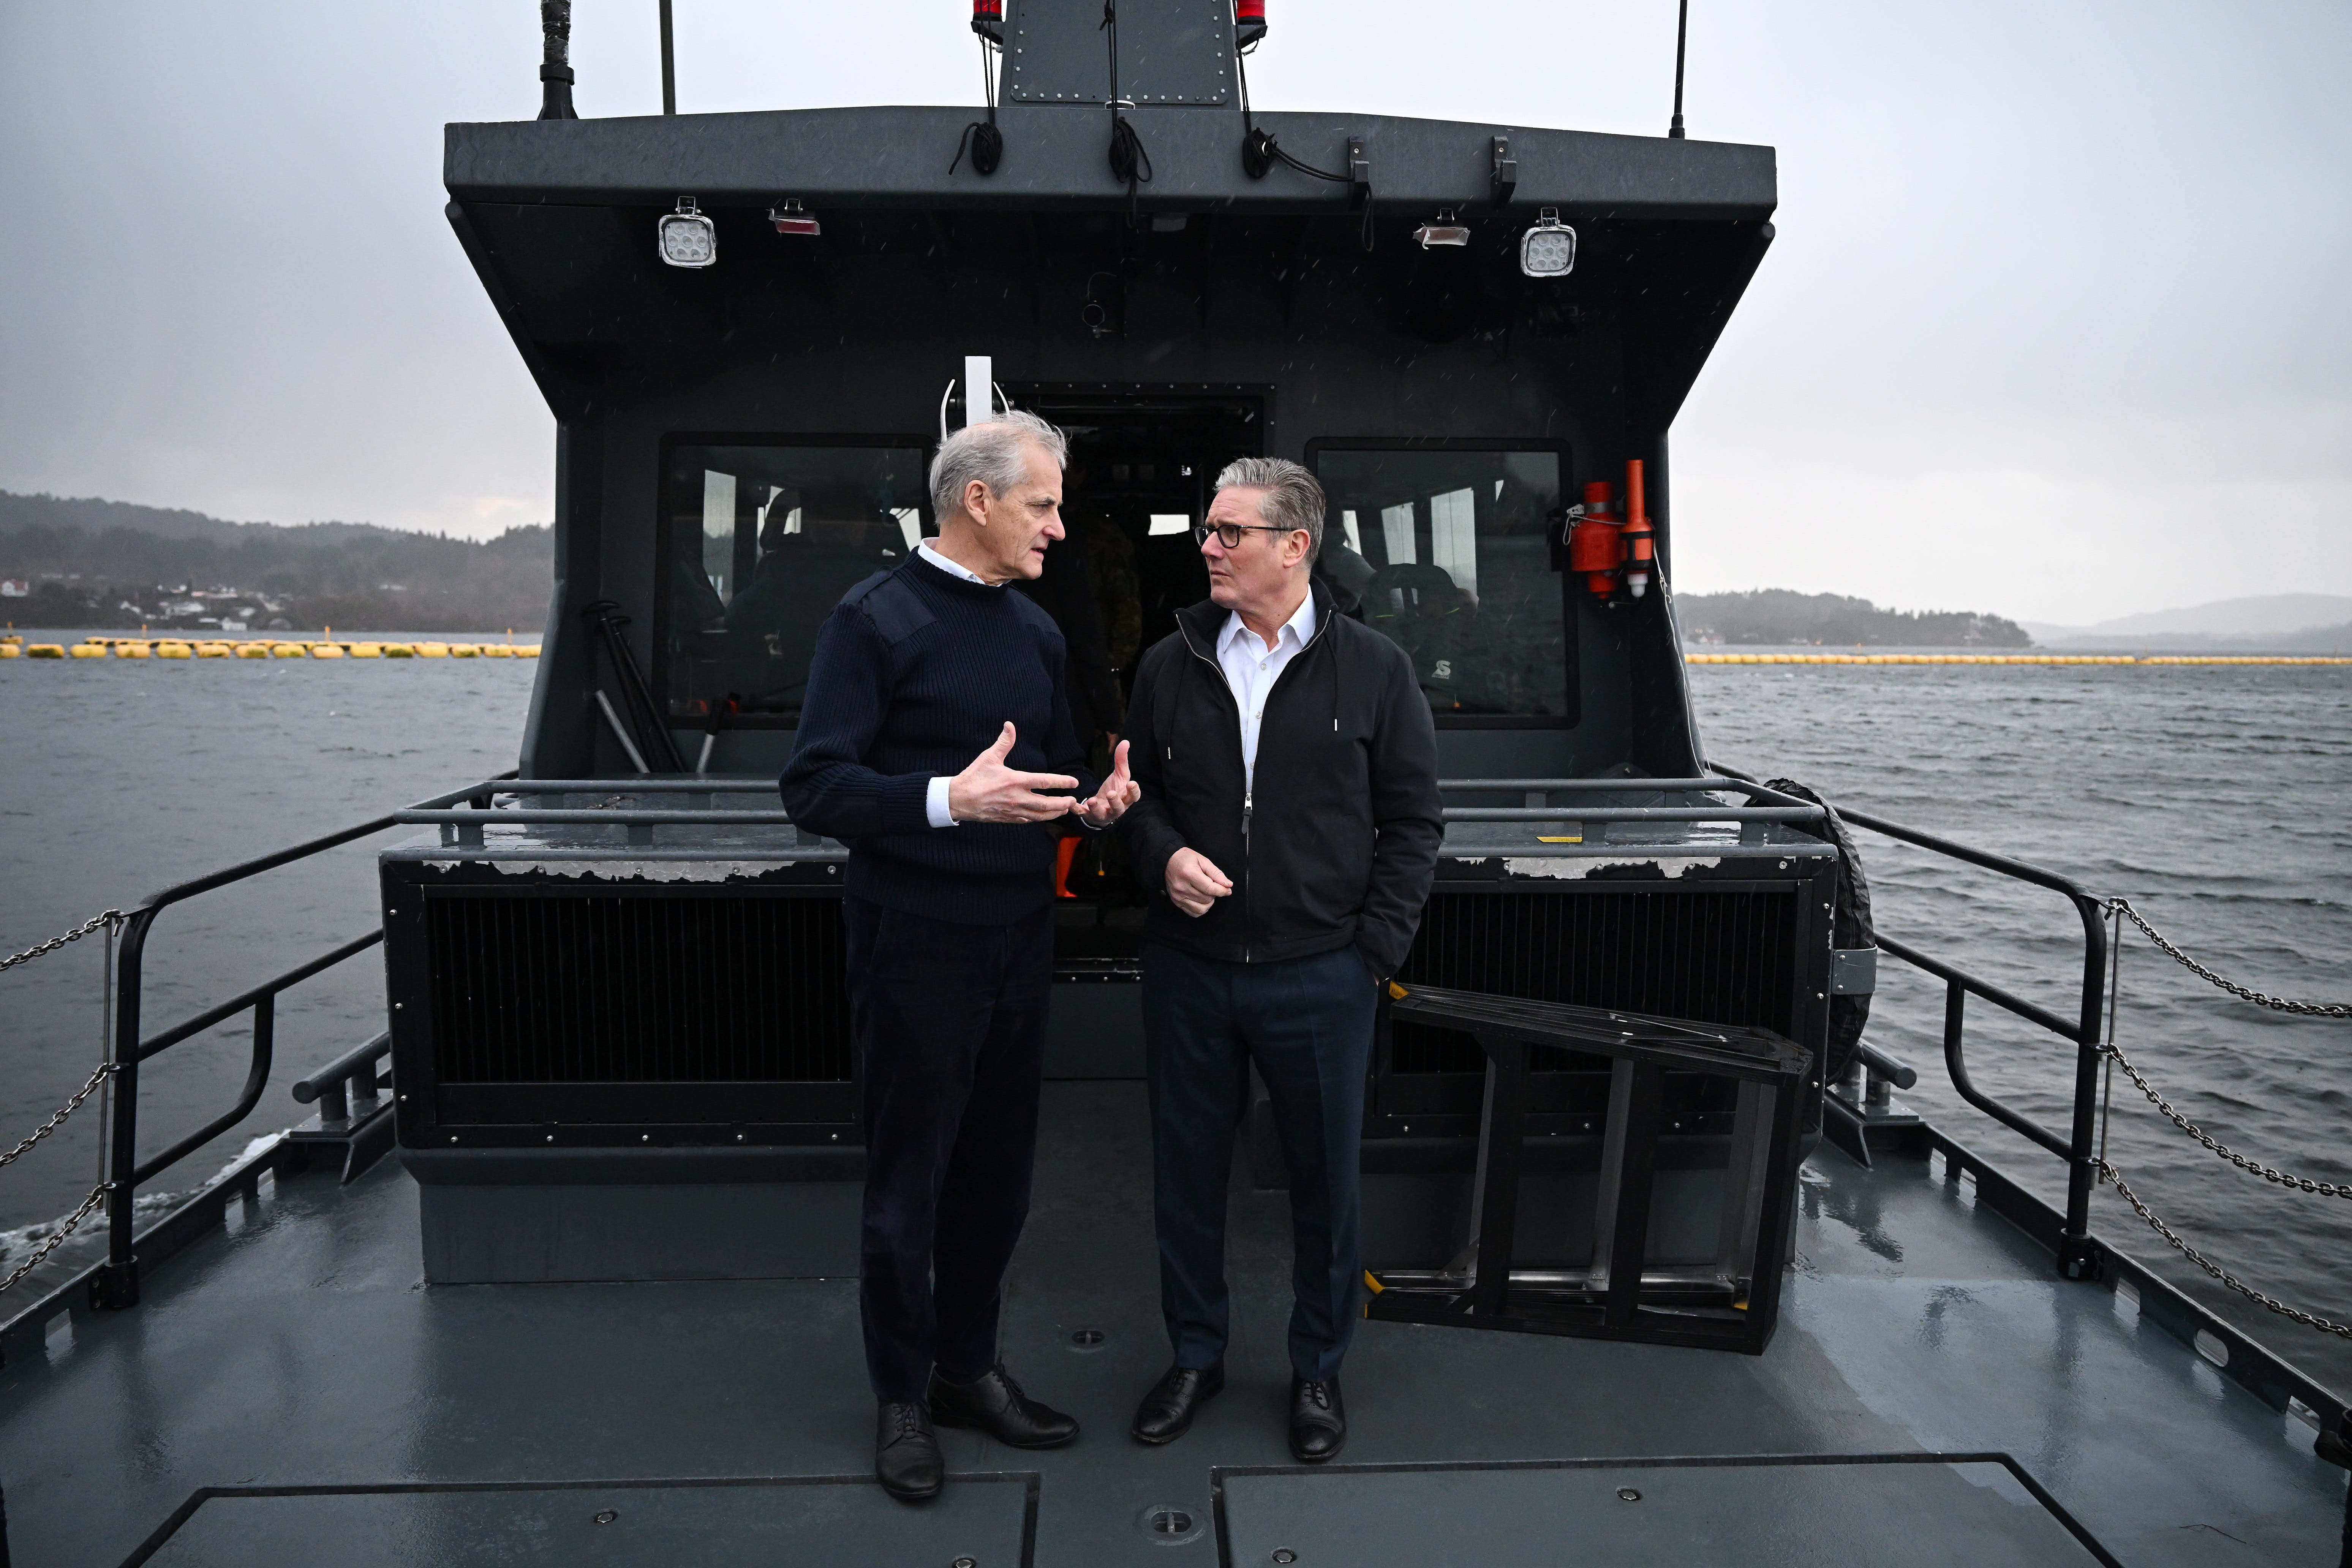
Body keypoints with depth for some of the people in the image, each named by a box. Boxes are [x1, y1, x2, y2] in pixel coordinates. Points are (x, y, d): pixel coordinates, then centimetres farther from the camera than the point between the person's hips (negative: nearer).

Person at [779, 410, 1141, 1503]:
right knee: (909, 1180, 8)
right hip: (916, 940, -6)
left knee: (998, 1170, 15)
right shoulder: (875, 618, -11)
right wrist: (950, 799, -30)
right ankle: (903, 1399, 26)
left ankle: (968, 1368, 33)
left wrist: (1095, 799, -4)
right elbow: (814, 789, -17)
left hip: (1019, 935, 6)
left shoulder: (1035, 631, 11)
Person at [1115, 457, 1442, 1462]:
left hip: (1320, 977, -2)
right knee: (1186, 1170, 13)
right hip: (1188, 968, 3)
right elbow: (1136, 793, 14)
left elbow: (1412, 823, 0)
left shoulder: (1374, 670, -2)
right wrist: (1165, 854, -8)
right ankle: (1195, 1355, 35)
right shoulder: (1171, 665, 5)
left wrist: (1372, 953, -6)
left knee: (1324, 1181, 11)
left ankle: (1318, 1370, 34)